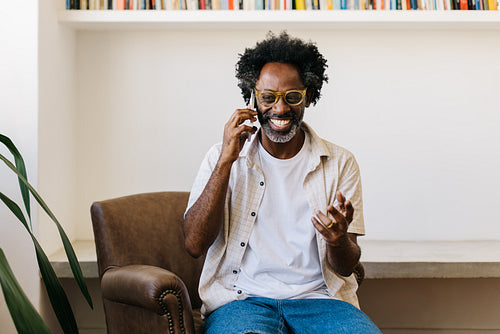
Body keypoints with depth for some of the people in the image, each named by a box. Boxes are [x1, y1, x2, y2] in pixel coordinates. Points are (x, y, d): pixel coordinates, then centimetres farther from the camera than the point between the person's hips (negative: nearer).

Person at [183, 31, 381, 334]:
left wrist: (339, 240, -18)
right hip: (241, 299, -1)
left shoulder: (340, 163, 9)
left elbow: (346, 267, 7)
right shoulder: (222, 158, 9)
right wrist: (226, 161, -8)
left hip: (318, 298, 1)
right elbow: (195, 245, -3)